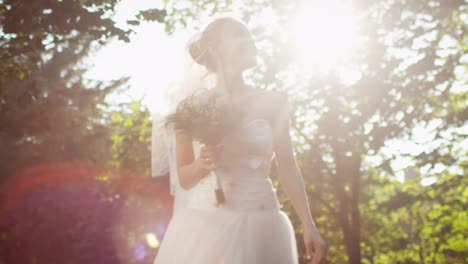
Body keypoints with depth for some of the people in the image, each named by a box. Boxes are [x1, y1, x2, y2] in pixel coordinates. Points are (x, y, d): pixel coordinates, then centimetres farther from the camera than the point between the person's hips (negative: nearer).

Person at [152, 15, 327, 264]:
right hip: (205, 226, 0)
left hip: (259, 227, 0)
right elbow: (184, 178, 7)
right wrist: (201, 165, -14)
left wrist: (309, 226, -1)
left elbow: (287, 166, 4)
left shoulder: (272, 102, 3)